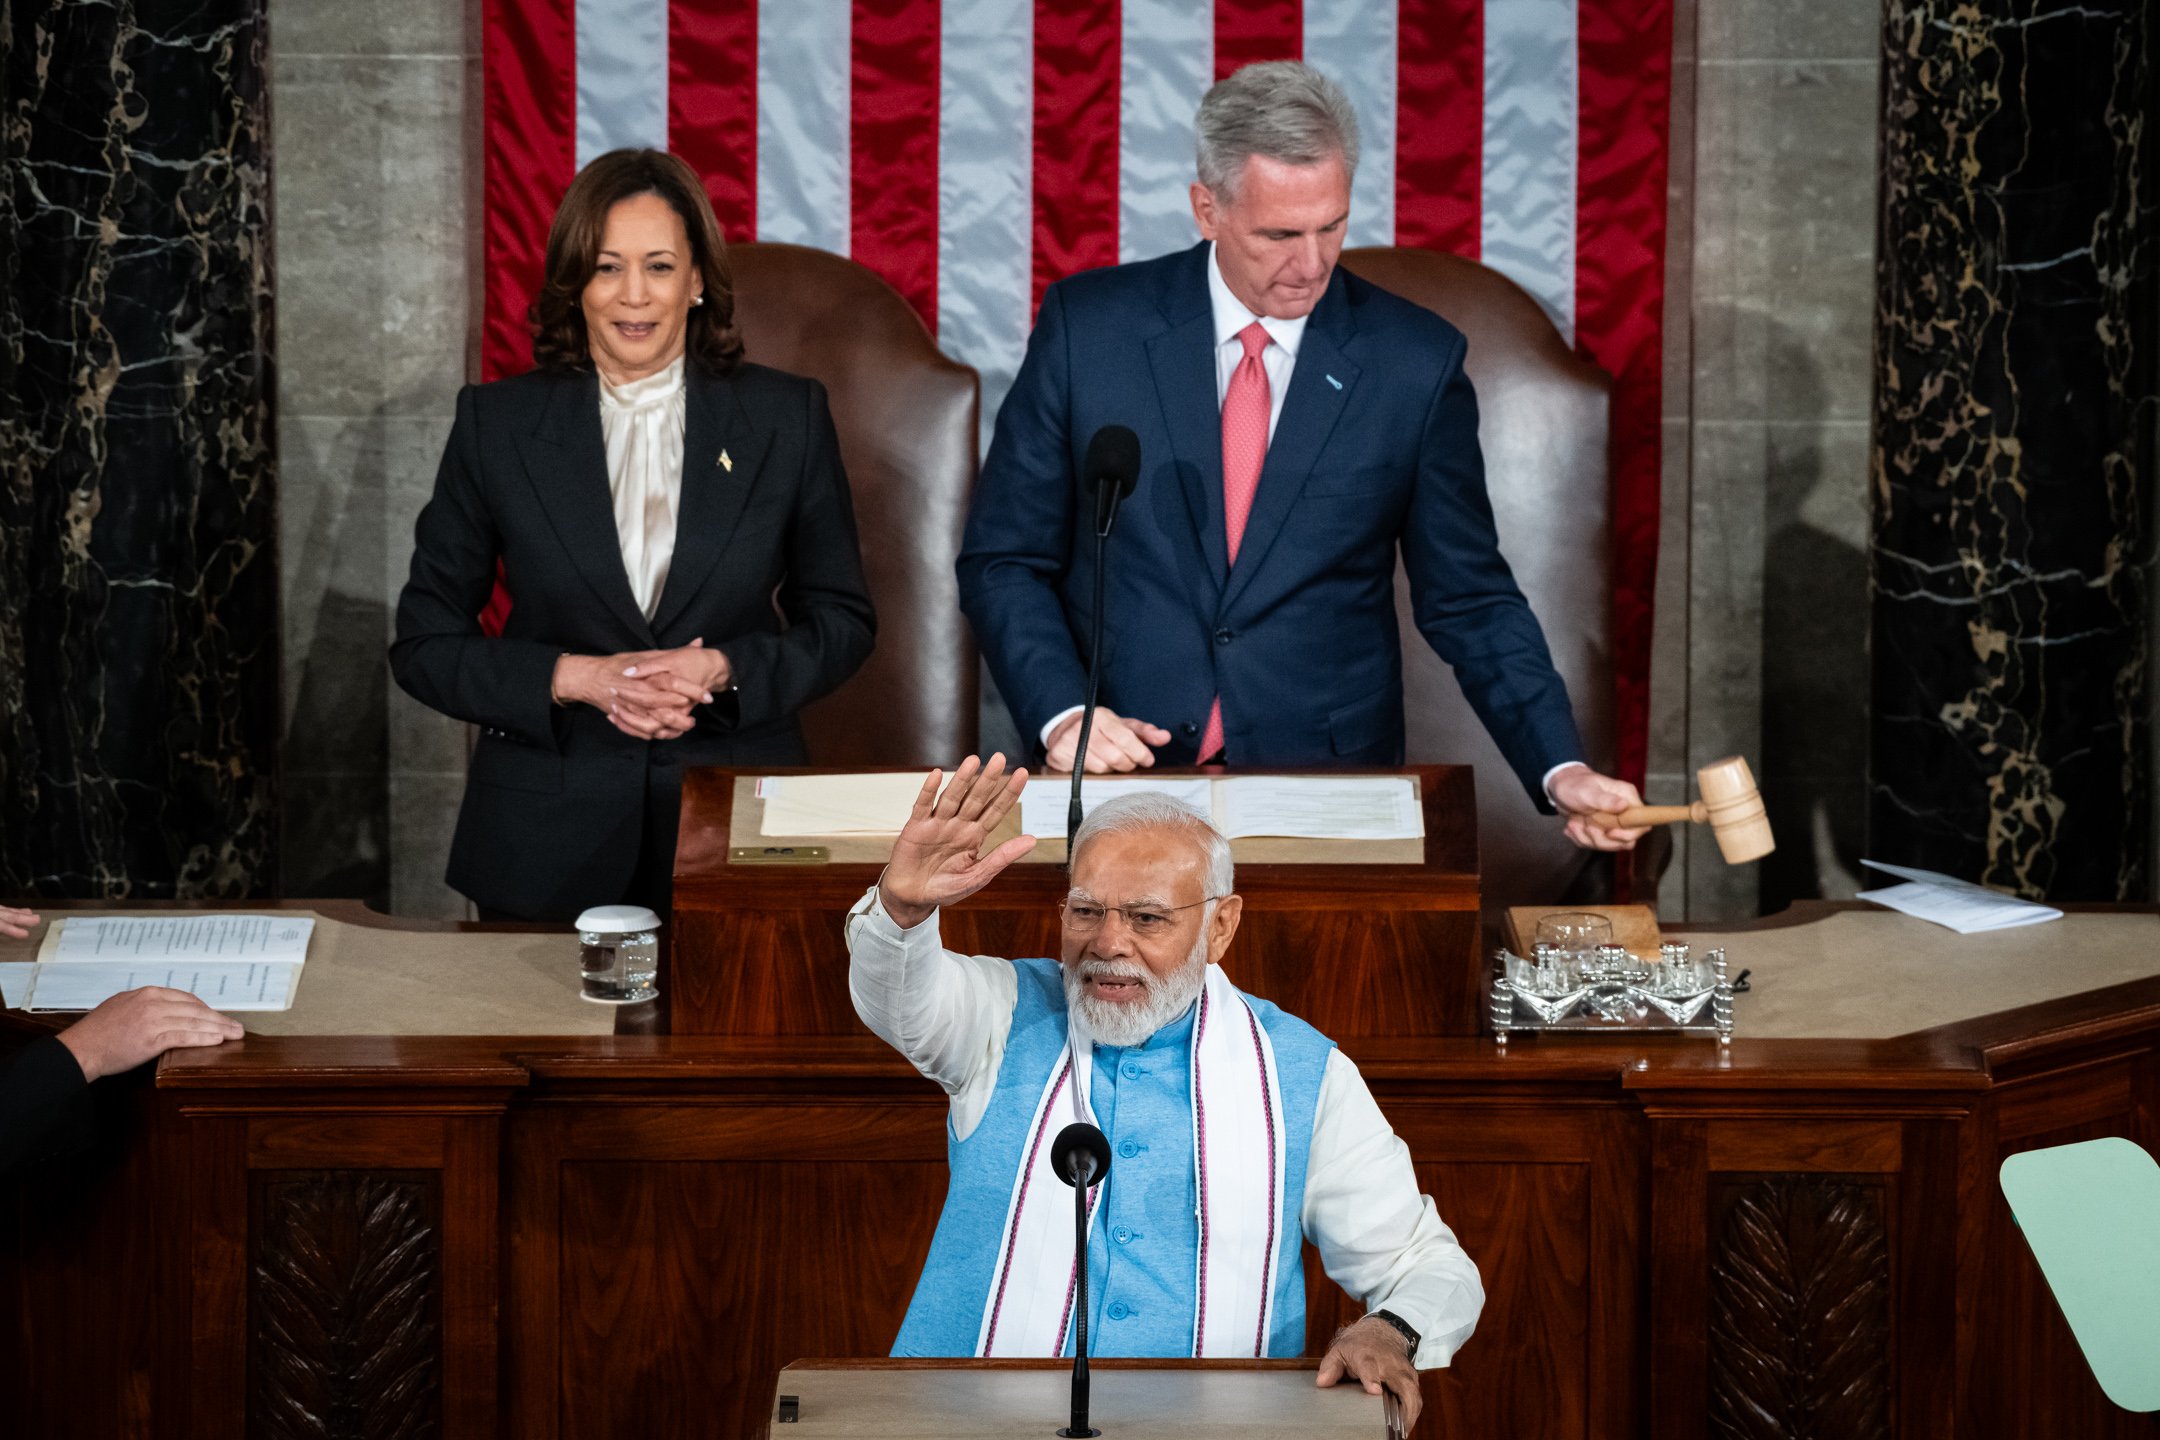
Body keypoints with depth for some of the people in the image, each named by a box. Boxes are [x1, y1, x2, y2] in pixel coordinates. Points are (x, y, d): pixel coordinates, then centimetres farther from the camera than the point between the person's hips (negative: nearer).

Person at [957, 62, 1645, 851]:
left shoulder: (1416, 360, 1)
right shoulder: (1089, 325, 1)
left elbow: (1468, 598, 7)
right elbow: (1003, 559, 6)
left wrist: (1562, 771, -5)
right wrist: (1060, 712, -10)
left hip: (1330, 791, 0)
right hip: (1120, 769, 0)